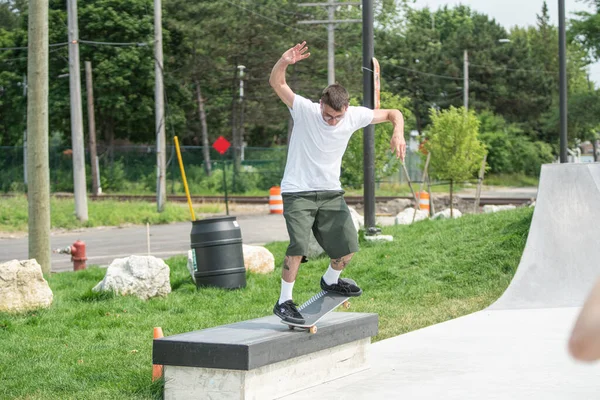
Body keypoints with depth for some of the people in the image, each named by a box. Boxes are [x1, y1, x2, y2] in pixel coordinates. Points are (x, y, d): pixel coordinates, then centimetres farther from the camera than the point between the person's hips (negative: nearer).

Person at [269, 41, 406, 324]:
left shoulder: (354, 116, -6)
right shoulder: (304, 110, -15)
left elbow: (393, 114, 4)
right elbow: (276, 83, -24)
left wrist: (398, 134, -17)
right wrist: (284, 62, -45)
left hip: (331, 193, 4)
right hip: (298, 192, -4)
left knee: (348, 247, 1)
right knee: (298, 245, -20)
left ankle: (330, 281, 32)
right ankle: (284, 302, -5)